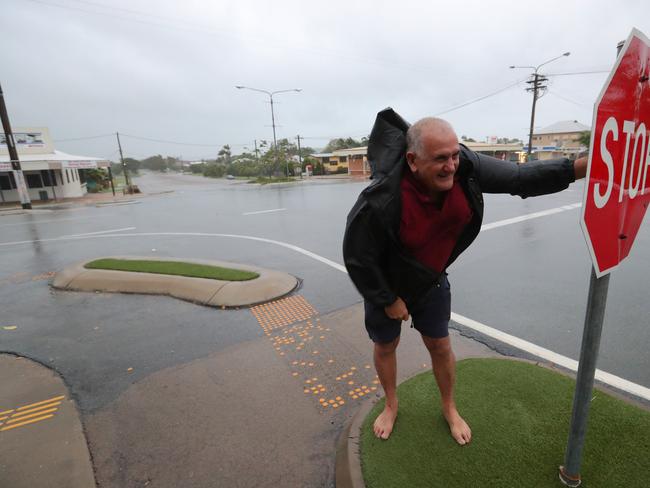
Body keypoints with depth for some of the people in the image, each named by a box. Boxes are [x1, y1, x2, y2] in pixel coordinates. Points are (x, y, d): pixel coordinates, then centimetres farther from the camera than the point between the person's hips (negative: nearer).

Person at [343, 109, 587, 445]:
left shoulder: (465, 168, -24)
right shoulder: (380, 202, -38)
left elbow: (521, 177, -12)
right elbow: (357, 259, -26)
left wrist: (582, 167, -25)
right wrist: (389, 301, -15)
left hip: (431, 282, 4)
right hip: (384, 286, -3)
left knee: (440, 345, 16)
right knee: (385, 346, 17)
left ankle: (449, 409, 45)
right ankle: (391, 406, 46)